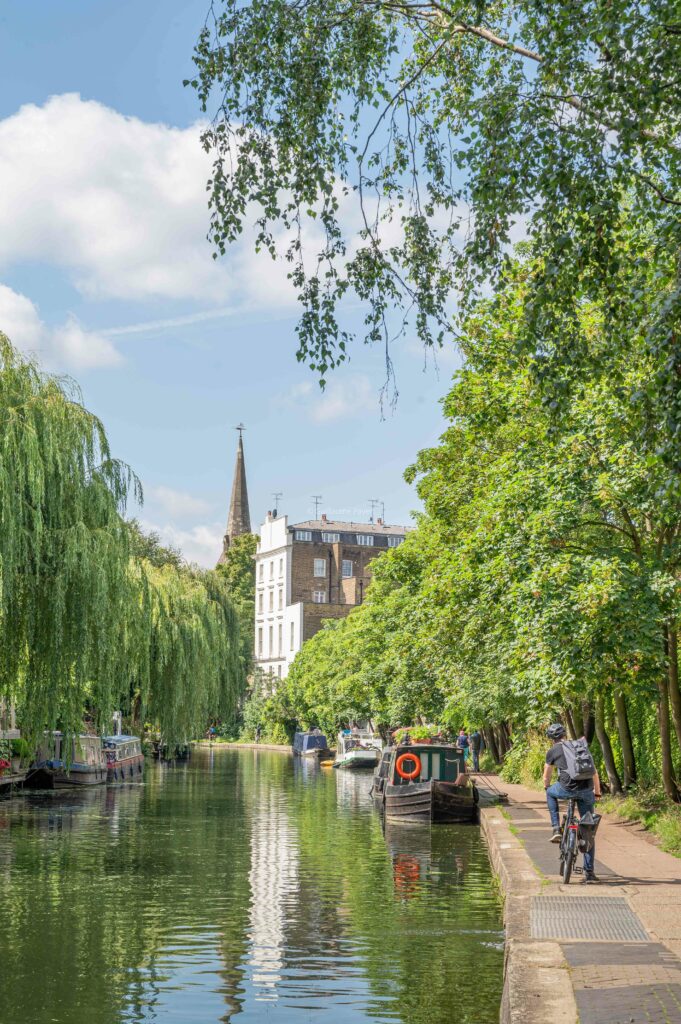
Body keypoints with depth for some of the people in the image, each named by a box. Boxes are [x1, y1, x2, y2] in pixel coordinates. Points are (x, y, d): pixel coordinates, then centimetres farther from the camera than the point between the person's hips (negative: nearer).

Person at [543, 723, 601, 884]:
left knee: (550, 792, 32)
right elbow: (594, 772, 21)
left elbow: (546, 777, 20)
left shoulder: (552, 752, 11)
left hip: (567, 789, -3)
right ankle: (589, 872, 10)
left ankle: (556, 829, 20)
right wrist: (597, 793, 31)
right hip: (586, 791, 3)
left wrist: (547, 789, 41)